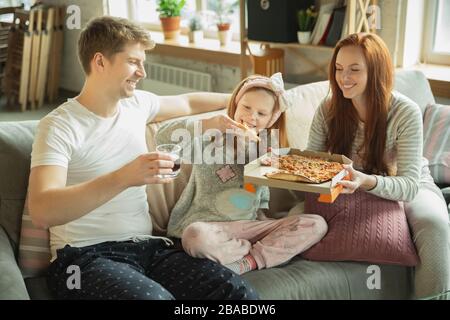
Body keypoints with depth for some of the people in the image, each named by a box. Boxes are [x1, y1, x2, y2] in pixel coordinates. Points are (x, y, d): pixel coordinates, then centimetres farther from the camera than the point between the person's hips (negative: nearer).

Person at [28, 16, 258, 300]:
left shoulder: (136, 103, 10)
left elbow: (187, 103, 33)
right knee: (156, 296, -36)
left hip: (146, 245, 5)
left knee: (241, 292, -19)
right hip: (86, 255, -5)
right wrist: (123, 177, -34)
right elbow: (42, 212, -25)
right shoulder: (60, 126, -10)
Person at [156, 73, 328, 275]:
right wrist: (208, 124, -27)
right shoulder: (212, 137, -3)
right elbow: (163, 137, -18)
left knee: (316, 225, -11)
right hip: (205, 224, -4)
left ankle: (245, 263, -21)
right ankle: (267, 250, -16)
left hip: (249, 225, 5)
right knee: (197, 236, -42)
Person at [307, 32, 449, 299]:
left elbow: (409, 185, -28)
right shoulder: (329, 109, -13)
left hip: (408, 188, -3)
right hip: (353, 188, 3)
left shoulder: (406, 113, -24)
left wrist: (367, 181, -48)